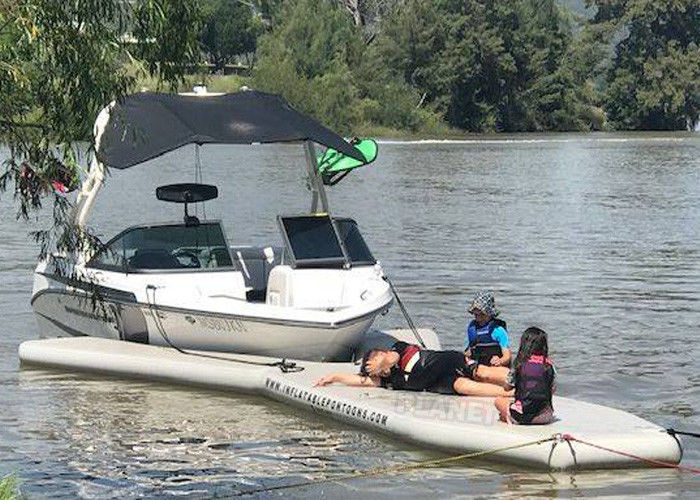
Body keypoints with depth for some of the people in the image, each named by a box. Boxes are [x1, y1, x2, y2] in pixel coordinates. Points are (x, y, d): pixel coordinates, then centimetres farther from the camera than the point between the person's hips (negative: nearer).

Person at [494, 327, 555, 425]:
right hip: (544, 416, 2)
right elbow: (552, 389, 7)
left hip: (521, 415, -2)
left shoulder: (520, 363, -4)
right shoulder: (548, 364, 0)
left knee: (498, 401, 25)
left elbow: (507, 387, 7)